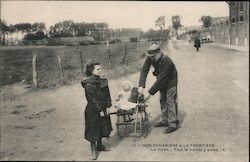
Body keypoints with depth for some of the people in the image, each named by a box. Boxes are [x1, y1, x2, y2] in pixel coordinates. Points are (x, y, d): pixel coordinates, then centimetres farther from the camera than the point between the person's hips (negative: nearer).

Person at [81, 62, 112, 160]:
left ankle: (99, 145, 34)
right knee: (93, 130, 4)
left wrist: (108, 107, -2)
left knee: (102, 128, 17)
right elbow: (92, 99, -19)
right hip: (93, 111, -7)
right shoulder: (89, 85, -18)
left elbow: (107, 95, 6)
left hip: (103, 110, 7)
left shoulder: (103, 82, 3)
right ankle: (93, 149, 17)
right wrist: (100, 110, -17)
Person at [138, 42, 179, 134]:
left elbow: (161, 79, -36)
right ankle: (165, 121, 25)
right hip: (162, 82, 8)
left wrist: (150, 92, -36)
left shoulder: (166, 61, -37)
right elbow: (144, 70, -19)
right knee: (162, 101, 13)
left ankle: (173, 124, -5)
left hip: (170, 81, -7)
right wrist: (141, 85, -32)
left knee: (170, 101, -9)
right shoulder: (150, 58, -17)